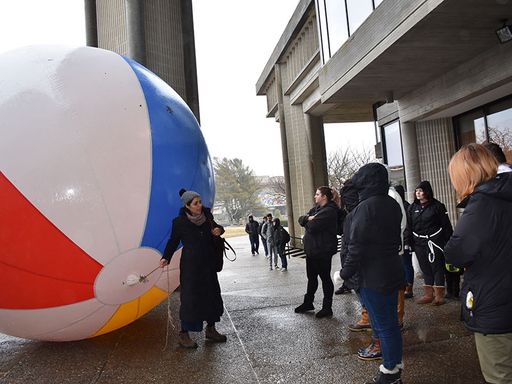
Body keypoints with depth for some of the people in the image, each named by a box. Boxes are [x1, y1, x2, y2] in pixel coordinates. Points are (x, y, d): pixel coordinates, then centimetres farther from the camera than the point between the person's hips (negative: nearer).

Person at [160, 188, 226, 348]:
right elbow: (173, 241, -4)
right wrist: (166, 258, -14)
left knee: (212, 294, 12)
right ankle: (183, 334, 12)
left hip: (207, 263, 6)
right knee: (190, 297, -4)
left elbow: (215, 227, 15)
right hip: (190, 265, -6)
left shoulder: (206, 215, -1)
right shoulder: (179, 222, -13)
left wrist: (218, 230, -7)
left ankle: (210, 329, 29)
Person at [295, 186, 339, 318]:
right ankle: (308, 303, 33)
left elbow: (312, 227, -25)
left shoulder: (329, 211, -18)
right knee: (311, 277, 19)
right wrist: (308, 218, -13)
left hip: (322, 251, -9)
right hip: (311, 249, 9)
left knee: (325, 278, 4)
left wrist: (307, 221, -4)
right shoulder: (316, 208, 13)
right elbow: (301, 219, 7)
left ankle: (327, 307, 17)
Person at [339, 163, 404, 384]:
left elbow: (356, 246, -21)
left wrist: (345, 273, -12)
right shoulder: (392, 204, 7)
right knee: (391, 322, 18)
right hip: (392, 272, 9)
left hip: (372, 276, -9)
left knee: (383, 325, 3)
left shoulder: (365, 207, -20)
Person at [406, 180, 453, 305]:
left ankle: (439, 295, 11)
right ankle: (428, 294, 20)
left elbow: (446, 225, -4)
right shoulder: (412, 207, 7)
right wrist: (410, 243, 3)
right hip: (419, 243, 4)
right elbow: (409, 227, 8)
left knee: (437, 267, 1)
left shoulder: (437, 206, -4)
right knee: (425, 269, 11)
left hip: (435, 242, -4)